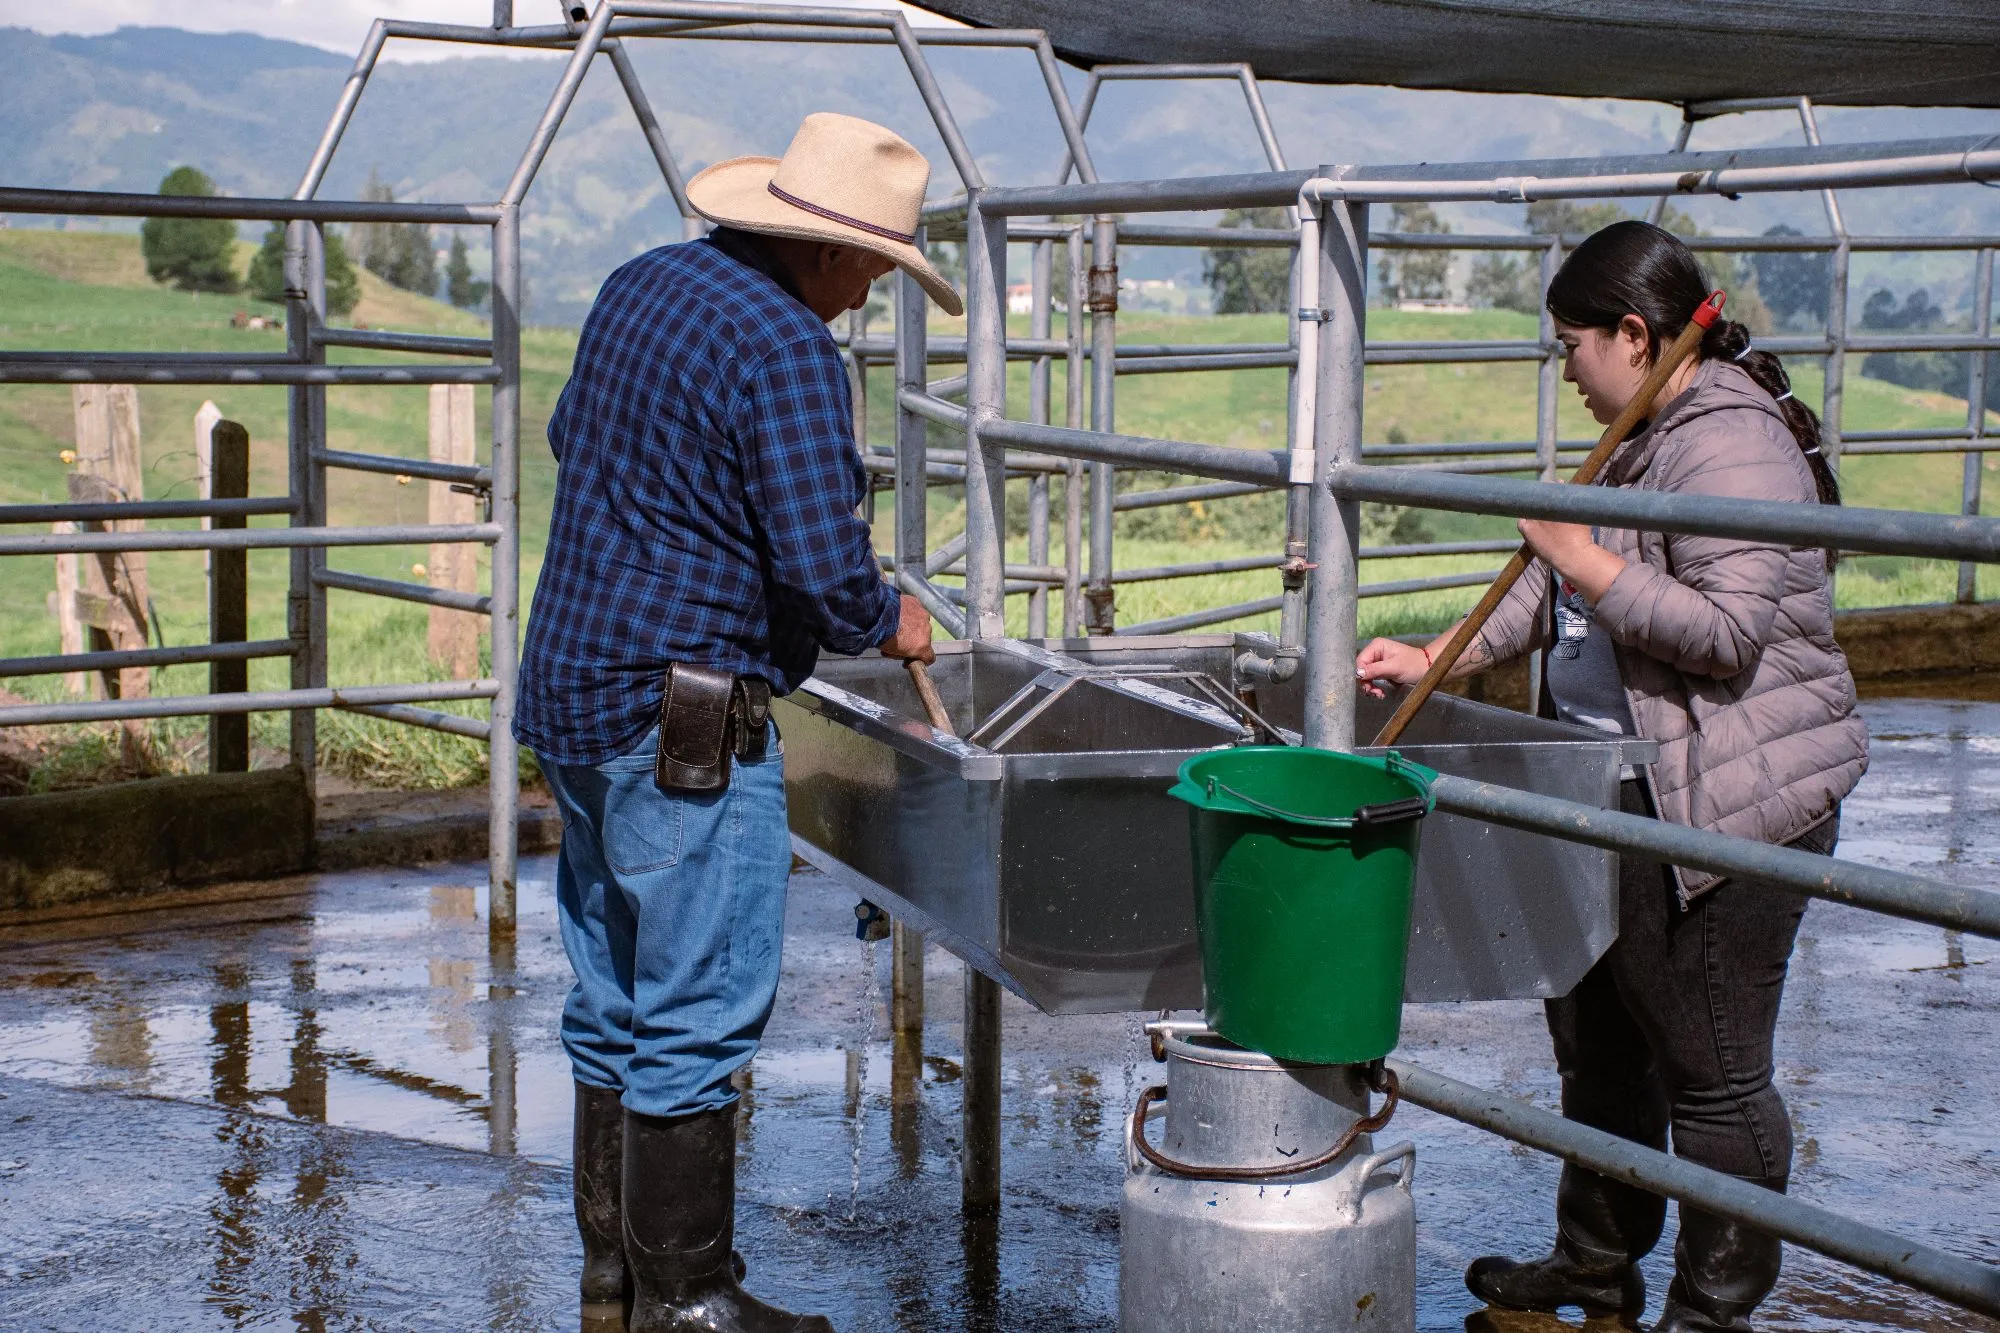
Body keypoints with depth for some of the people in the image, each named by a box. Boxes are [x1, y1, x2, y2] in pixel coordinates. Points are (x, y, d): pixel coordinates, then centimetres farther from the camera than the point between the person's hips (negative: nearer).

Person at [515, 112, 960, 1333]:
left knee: (614, 1003, 16)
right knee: (697, 1022, -1)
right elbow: (825, 576, -22)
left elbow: (572, 438, 27)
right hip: (684, 723, -10)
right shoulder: (786, 348, -18)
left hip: (575, 691, 10)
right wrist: (889, 623, -2)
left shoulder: (639, 287, 10)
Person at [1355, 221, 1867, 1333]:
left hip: (1724, 805, -11)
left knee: (1710, 1070, -1)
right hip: (1627, 794, 11)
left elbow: (1724, 630, -27)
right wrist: (1434, 661, 13)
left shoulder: (1730, 447, -19)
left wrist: (1579, 558, -22)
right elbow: (1560, 593, 20)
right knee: (1599, 1039, 20)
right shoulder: (1651, 444, 15)